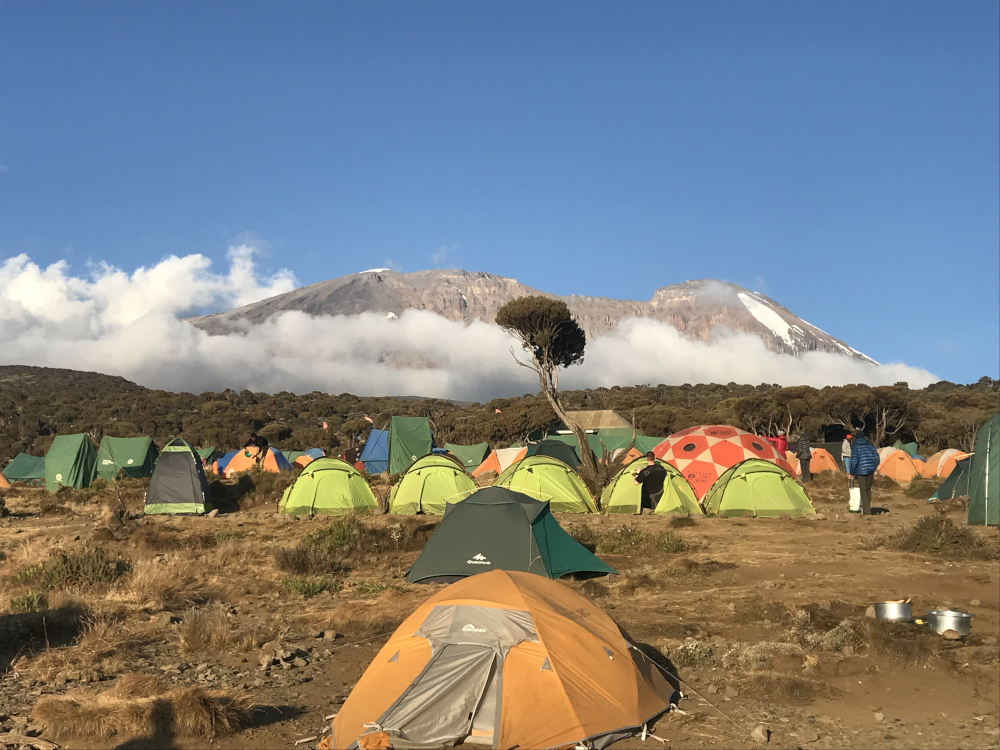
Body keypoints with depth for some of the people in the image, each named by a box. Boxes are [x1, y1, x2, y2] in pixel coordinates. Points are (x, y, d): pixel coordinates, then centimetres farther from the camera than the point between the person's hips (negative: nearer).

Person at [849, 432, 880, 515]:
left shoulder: (855, 446, -1)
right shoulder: (869, 445, 13)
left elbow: (854, 460, -8)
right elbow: (876, 458, 10)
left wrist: (852, 473, 0)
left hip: (860, 470, -5)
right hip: (870, 470, 5)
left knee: (863, 491, -3)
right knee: (868, 490, 17)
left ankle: (866, 511, -8)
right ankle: (868, 509, 22)